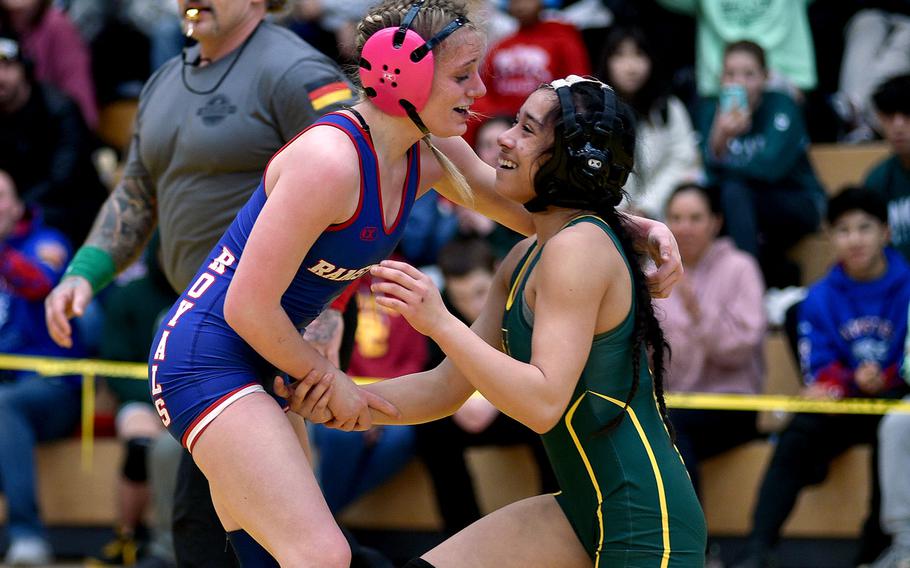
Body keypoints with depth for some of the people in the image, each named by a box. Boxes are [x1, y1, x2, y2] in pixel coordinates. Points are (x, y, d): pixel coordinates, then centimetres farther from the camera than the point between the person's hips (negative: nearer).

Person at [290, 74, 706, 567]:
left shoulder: (579, 248, -17)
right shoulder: (525, 259, 11)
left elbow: (544, 403, -25)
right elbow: (449, 386, 12)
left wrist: (440, 323, -30)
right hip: (587, 513, 9)